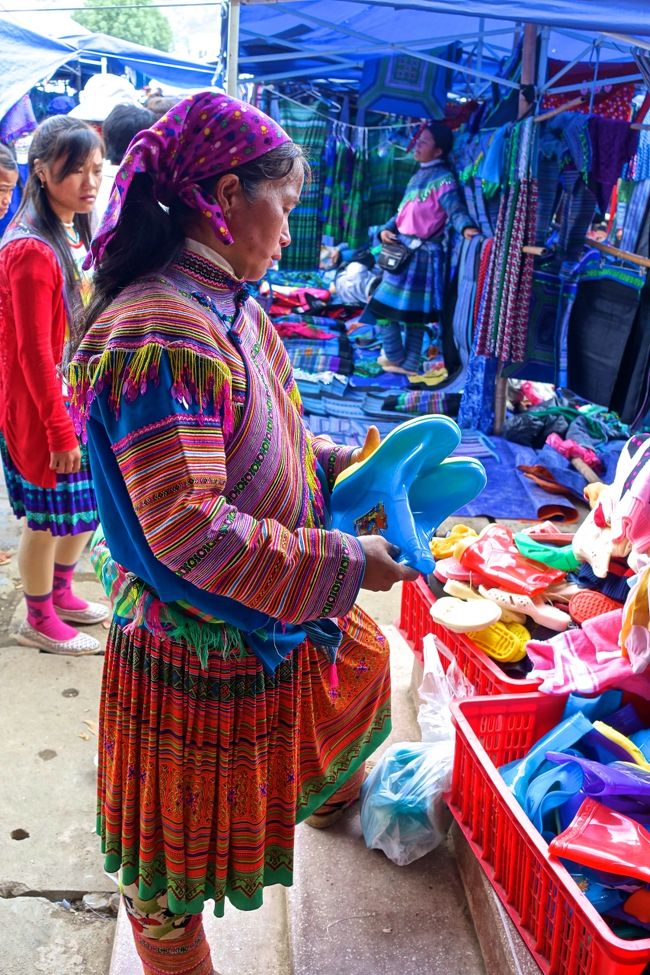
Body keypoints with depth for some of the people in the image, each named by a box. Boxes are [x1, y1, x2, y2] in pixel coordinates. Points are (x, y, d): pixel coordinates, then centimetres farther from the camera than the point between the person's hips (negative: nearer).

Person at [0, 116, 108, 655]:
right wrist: (59, 429, -18)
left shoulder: (76, 236, 7)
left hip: (80, 400, 9)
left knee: (88, 503, 19)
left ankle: (60, 594, 40)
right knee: (47, 517, 7)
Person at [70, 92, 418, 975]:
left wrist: (335, 467, 2)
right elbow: (190, 530, -32)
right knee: (177, 857, 13)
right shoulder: (158, 337, -31)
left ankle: (338, 796, 67)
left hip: (272, 618, 10)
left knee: (362, 661, 35)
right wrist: (347, 562, -24)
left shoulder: (224, 305, 0)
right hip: (198, 647, -10)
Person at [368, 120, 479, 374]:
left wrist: (466, 227, -44)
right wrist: (386, 230, 2)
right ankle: (409, 363, 19)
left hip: (421, 253, -8)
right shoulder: (418, 176, 18)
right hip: (403, 250, 8)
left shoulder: (443, 179, -10)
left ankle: (396, 358, 13)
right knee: (412, 311, 12)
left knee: (383, 305, -3)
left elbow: (456, 210, -23)